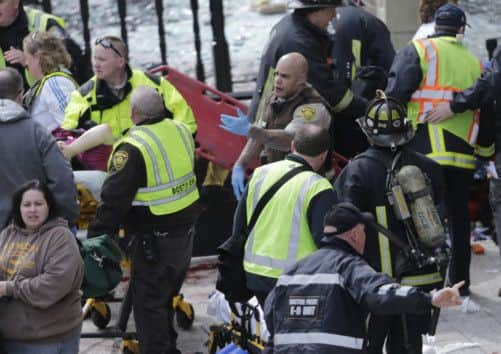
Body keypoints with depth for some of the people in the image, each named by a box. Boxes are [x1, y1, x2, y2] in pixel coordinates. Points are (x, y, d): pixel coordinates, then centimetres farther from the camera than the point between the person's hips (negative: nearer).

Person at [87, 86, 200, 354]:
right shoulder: (181, 131, -1)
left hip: (154, 241, -8)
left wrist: (95, 237, -12)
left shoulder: (133, 148, -21)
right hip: (185, 232, 8)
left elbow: (114, 199, -19)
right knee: (165, 298, 23)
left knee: (148, 304, 4)